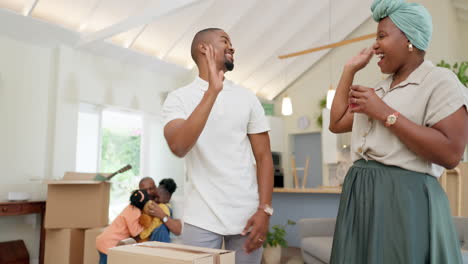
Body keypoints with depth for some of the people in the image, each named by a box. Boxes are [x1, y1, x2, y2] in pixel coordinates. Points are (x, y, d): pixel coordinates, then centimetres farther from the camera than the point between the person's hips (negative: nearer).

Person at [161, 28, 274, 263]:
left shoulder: (247, 98, 5)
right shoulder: (178, 98, -1)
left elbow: (263, 156, 4)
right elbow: (178, 147, -20)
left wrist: (264, 210, -6)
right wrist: (212, 91, -24)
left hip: (247, 216, 3)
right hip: (201, 219, -2)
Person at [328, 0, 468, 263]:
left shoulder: (439, 80, -6)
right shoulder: (380, 89, 17)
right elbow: (337, 124, 18)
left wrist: (385, 113, -15)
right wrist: (350, 70, 16)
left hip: (405, 197, -7)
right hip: (361, 196, 7)